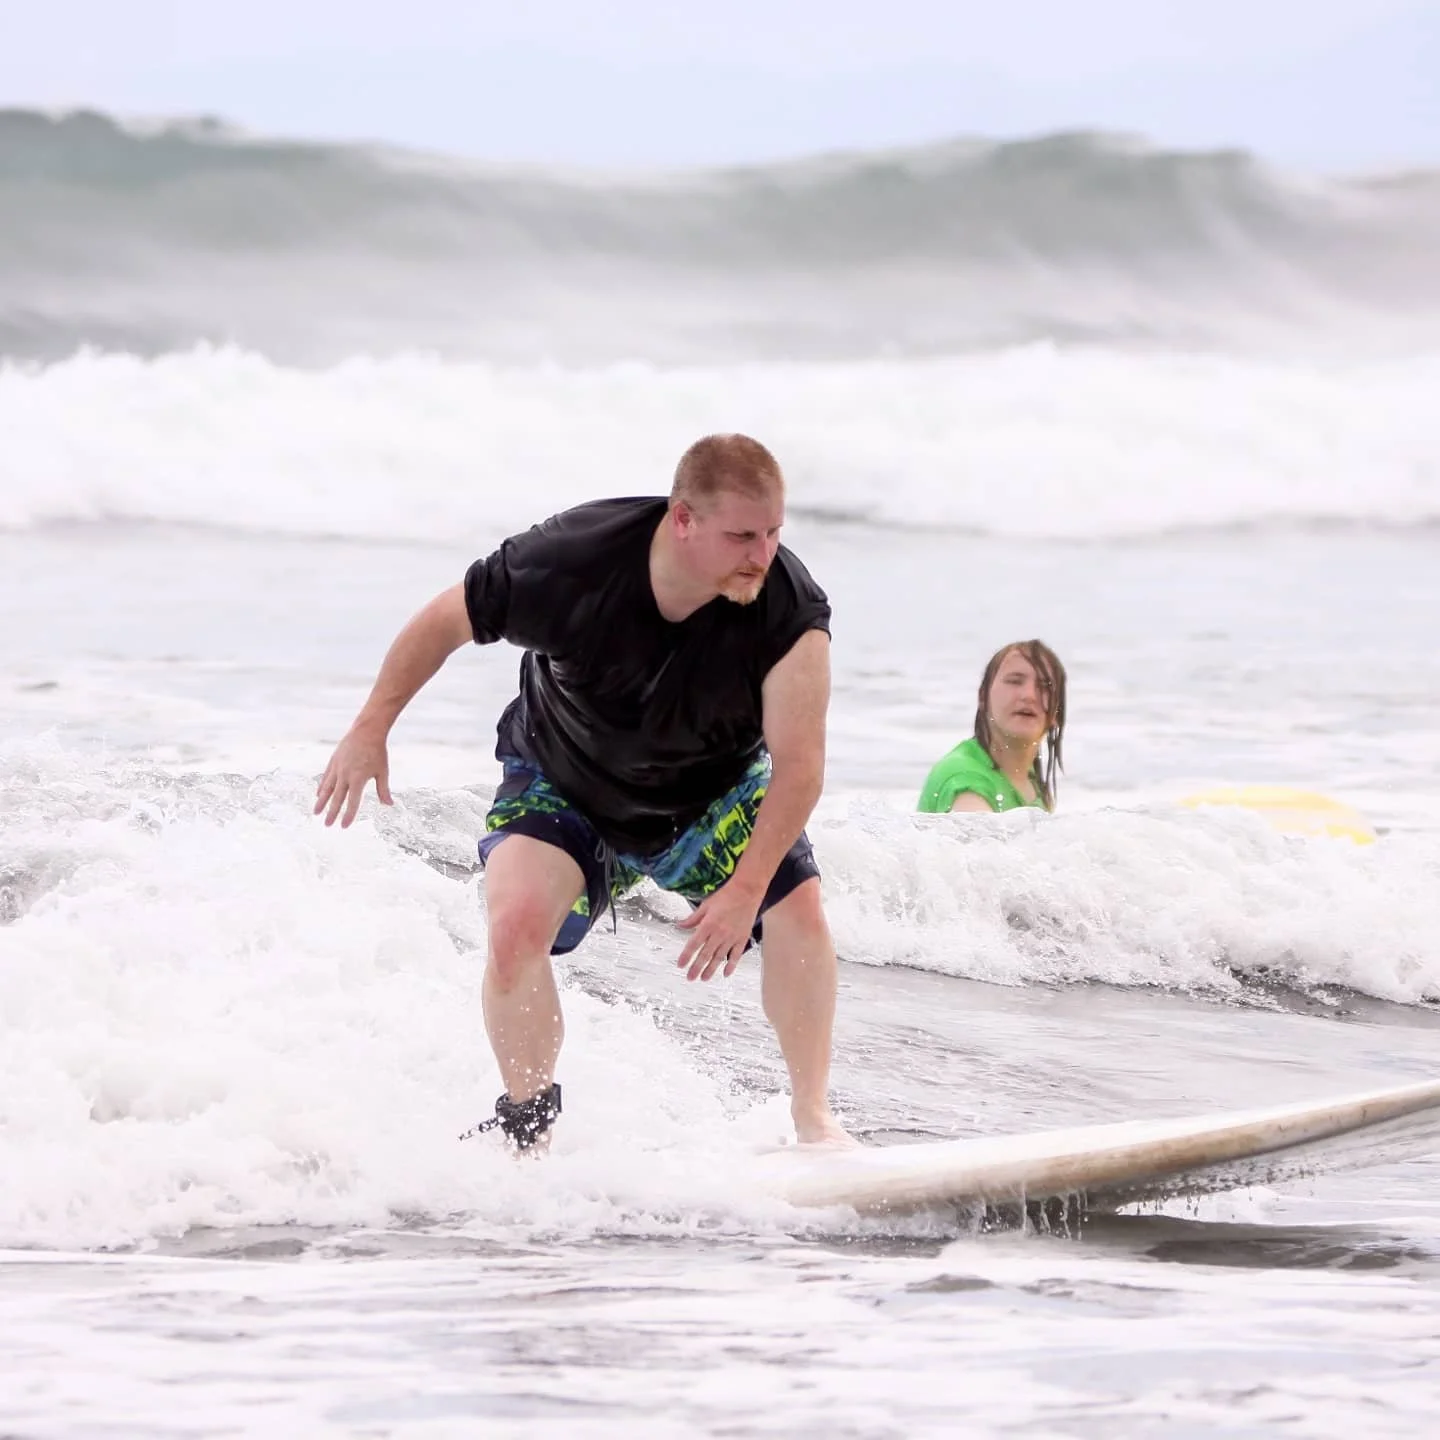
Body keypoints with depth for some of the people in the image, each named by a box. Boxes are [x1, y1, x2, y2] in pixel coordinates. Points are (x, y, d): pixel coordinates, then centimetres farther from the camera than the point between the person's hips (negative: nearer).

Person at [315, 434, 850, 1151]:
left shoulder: (789, 611, -31)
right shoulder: (569, 561, -32)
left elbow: (798, 763, -27)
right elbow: (446, 620, -13)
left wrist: (746, 888, -38)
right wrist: (370, 730, -8)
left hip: (713, 791, 1)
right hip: (563, 783, -1)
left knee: (798, 908, -20)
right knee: (516, 924, -24)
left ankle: (814, 1119, -4)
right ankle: (526, 1123, -1)